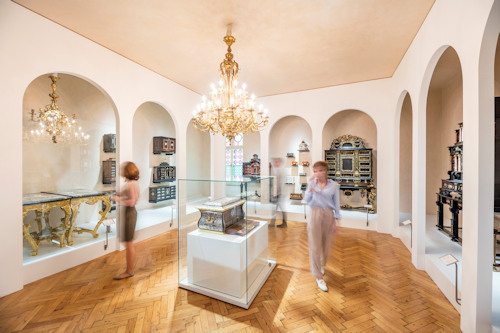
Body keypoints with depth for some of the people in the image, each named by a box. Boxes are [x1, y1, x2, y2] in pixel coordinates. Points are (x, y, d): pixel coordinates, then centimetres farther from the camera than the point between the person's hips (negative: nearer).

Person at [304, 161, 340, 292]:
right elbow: (307, 200, -5)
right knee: (315, 246, 1)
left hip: (328, 215, 1)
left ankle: (322, 265, 44)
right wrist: (310, 190, -20)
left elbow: (337, 204, 2)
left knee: (326, 244, 14)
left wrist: (335, 221, 1)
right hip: (315, 214, -1)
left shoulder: (334, 185, -2)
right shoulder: (311, 183, 0)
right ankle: (318, 276, 16)